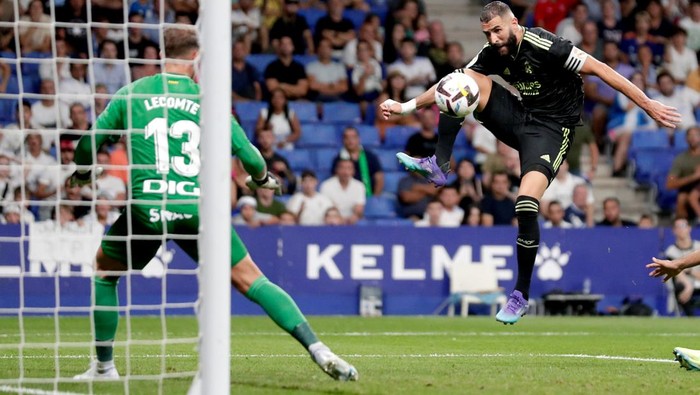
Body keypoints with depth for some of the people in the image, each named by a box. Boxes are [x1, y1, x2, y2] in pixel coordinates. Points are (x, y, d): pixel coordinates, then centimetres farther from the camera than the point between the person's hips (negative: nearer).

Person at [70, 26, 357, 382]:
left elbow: (89, 143, 9)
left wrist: (82, 172, 32)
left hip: (146, 207, 0)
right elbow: (247, 154, 8)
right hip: (197, 207, 0)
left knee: (104, 270, 26)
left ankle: (104, 366, 23)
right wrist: (262, 178, 30)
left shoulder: (130, 94, 8)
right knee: (250, 280, 7)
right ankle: (318, 350, -4)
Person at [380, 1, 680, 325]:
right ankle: (438, 167, -14)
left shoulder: (544, 46, -23)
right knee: (463, 81, -11)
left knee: (526, 204, -25)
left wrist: (647, 104, -21)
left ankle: (521, 294, -9)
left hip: (550, 129, -7)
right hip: (519, 119, 7)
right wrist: (406, 106, -6)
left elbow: (598, 68, -20)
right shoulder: (493, 53, -2)